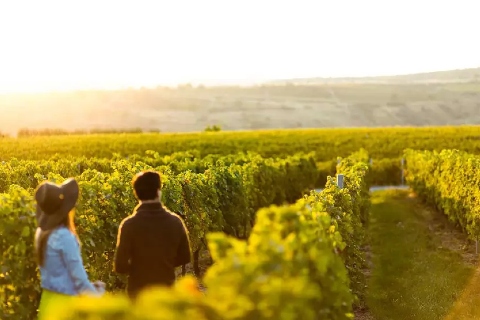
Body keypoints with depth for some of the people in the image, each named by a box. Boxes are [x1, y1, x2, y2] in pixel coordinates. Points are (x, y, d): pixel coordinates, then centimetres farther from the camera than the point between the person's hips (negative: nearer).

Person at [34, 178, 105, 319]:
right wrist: (96, 294, 0)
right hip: (63, 303, -8)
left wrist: (89, 287, 15)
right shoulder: (64, 236, -20)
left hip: (48, 301, 8)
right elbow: (78, 275, -16)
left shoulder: (41, 233, 4)